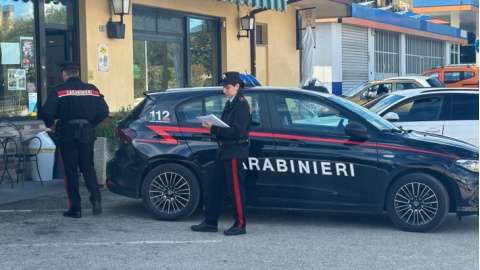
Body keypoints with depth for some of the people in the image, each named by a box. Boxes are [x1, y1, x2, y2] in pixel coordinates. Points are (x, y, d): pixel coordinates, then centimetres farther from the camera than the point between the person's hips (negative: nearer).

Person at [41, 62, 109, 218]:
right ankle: (96, 199, -5)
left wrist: (51, 125, 6)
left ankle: (75, 208, 6)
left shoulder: (59, 91, -6)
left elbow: (46, 113, -14)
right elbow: (104, 112, 2)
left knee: (71, 171, 5)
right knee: (88, 168, 15)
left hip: (67, 135, -3)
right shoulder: (92, 89, 5)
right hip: (87, 134, 3)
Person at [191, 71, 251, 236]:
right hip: (224, 151, 10)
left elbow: (237, 131, -21)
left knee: (236, 188, -3)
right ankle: (210, 222, 19)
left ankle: (240, 224, 5)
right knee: (214, 186, 12)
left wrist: (214, 129, -20)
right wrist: (213, 127, 5)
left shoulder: (241, 105, -13)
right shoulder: (230, 104, 17)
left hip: (234, 152, -10)